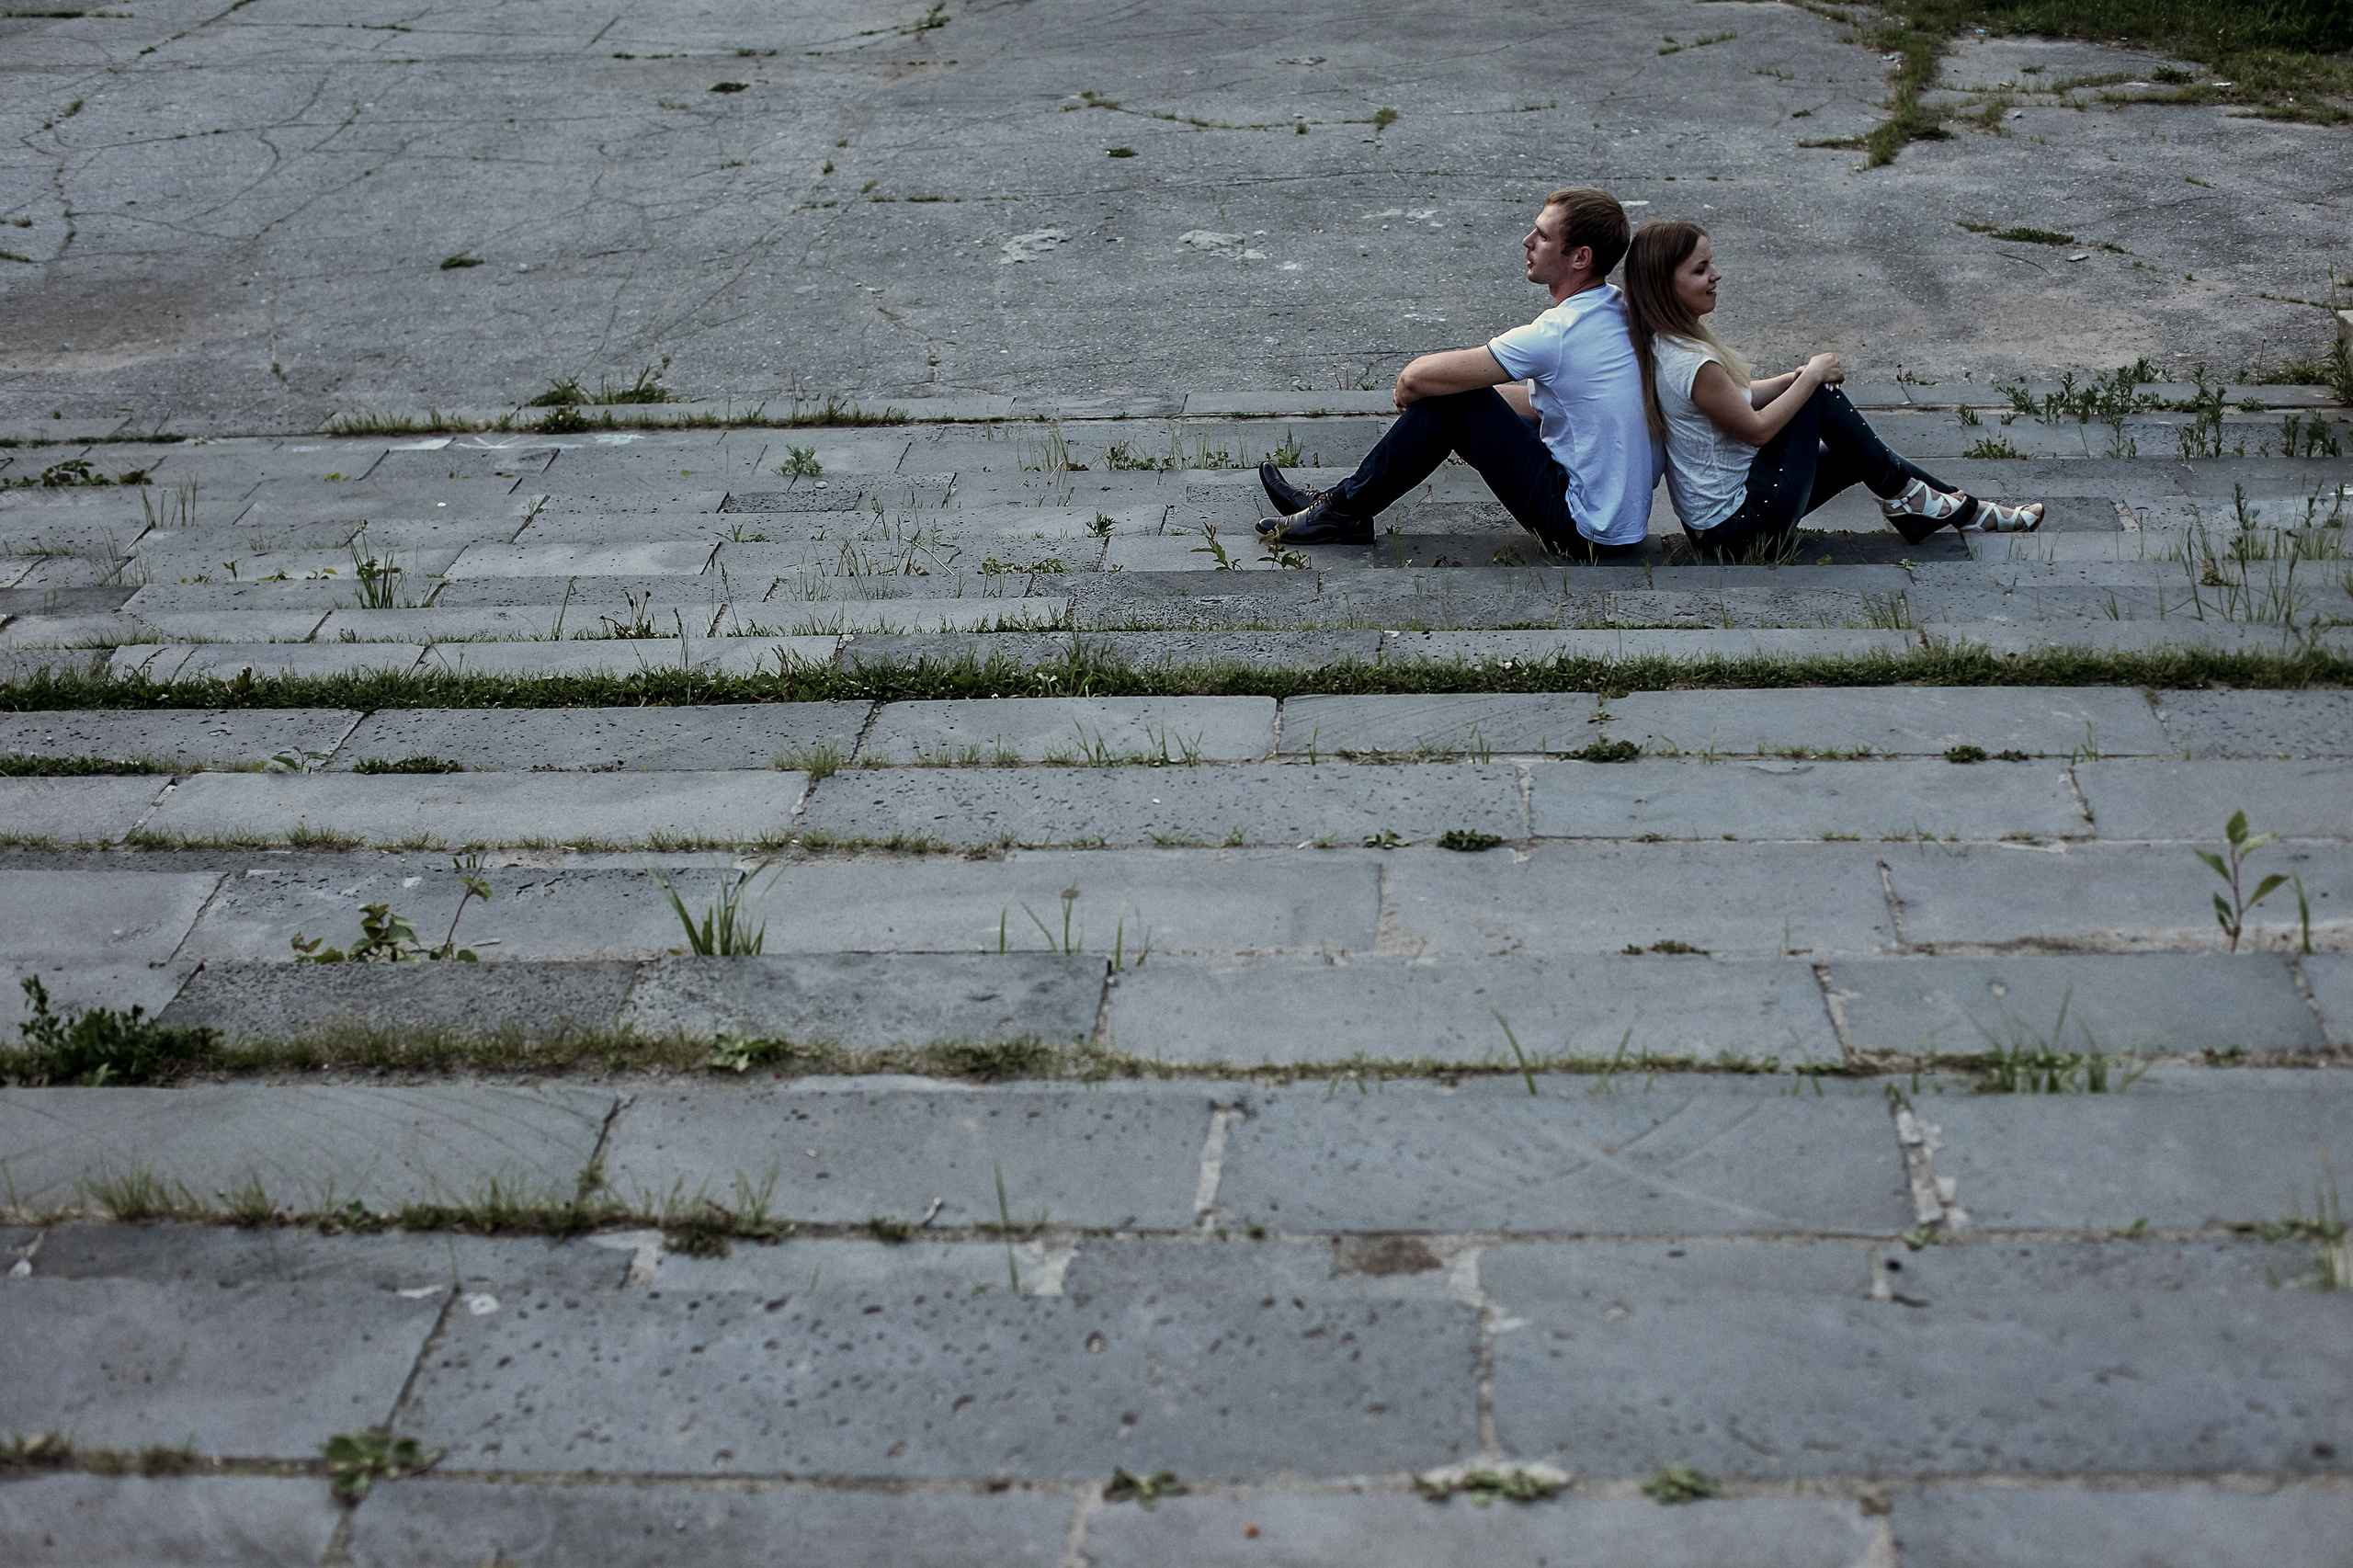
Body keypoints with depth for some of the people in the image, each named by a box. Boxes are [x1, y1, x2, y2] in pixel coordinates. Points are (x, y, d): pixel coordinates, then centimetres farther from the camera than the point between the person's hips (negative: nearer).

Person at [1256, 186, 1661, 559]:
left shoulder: (1557, 333, -23)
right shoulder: (1620, 310, 4)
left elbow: (1415, 378, -18)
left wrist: (1407, 391, 7)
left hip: (1585, 532, -9)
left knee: (1445, 392, -9)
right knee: (1456, 390, 14)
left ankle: (1346, 508, 5)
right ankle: (1347, 497, 20)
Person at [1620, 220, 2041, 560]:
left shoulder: (1662, 343, 3)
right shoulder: (1694, 364, -27)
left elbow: (1734, 399, 16)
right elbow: (1757, 428, -16)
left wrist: (1796, 377, 2)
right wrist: (1810, 378, -4)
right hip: (1739, 530, -10)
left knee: (1861, 454, 15)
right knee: (1820, 396, -4)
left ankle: (1962, 509, 25)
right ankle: (1899, 491, 14)